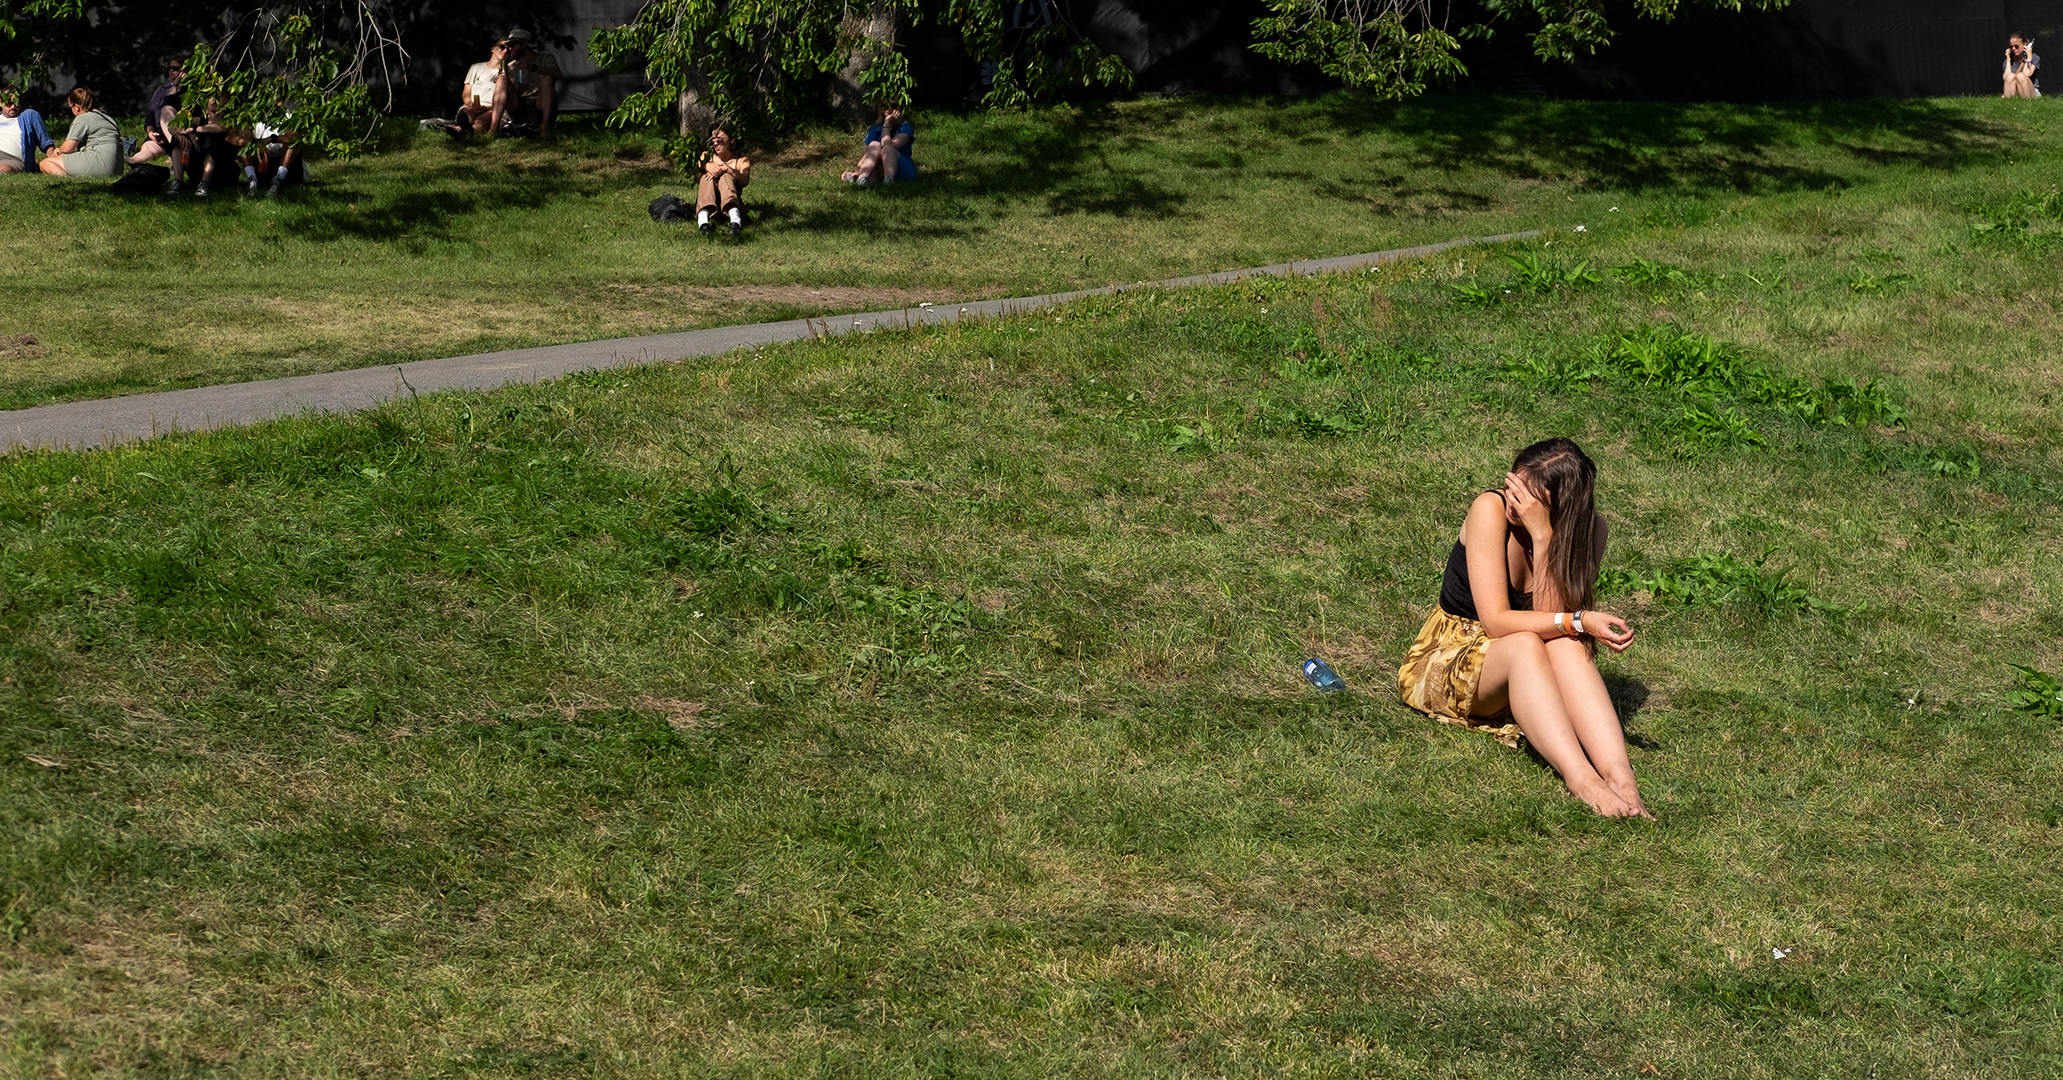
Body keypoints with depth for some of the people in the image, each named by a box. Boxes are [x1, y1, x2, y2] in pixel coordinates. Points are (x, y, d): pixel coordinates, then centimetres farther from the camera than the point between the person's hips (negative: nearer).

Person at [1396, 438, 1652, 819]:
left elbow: (1549, 619, -23)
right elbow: (1495, 622, -25)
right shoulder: (1491, 509, -19)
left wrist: (1544, 536, -31)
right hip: (1444, 665, -3)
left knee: (1565, 644, -32)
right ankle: (1580, 779, -53)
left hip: (1518, 675, 3)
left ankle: (1620, 777, -50)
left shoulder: (1588, 531, -10)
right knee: (1524, 645, -36)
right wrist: (1579, 622, -36)